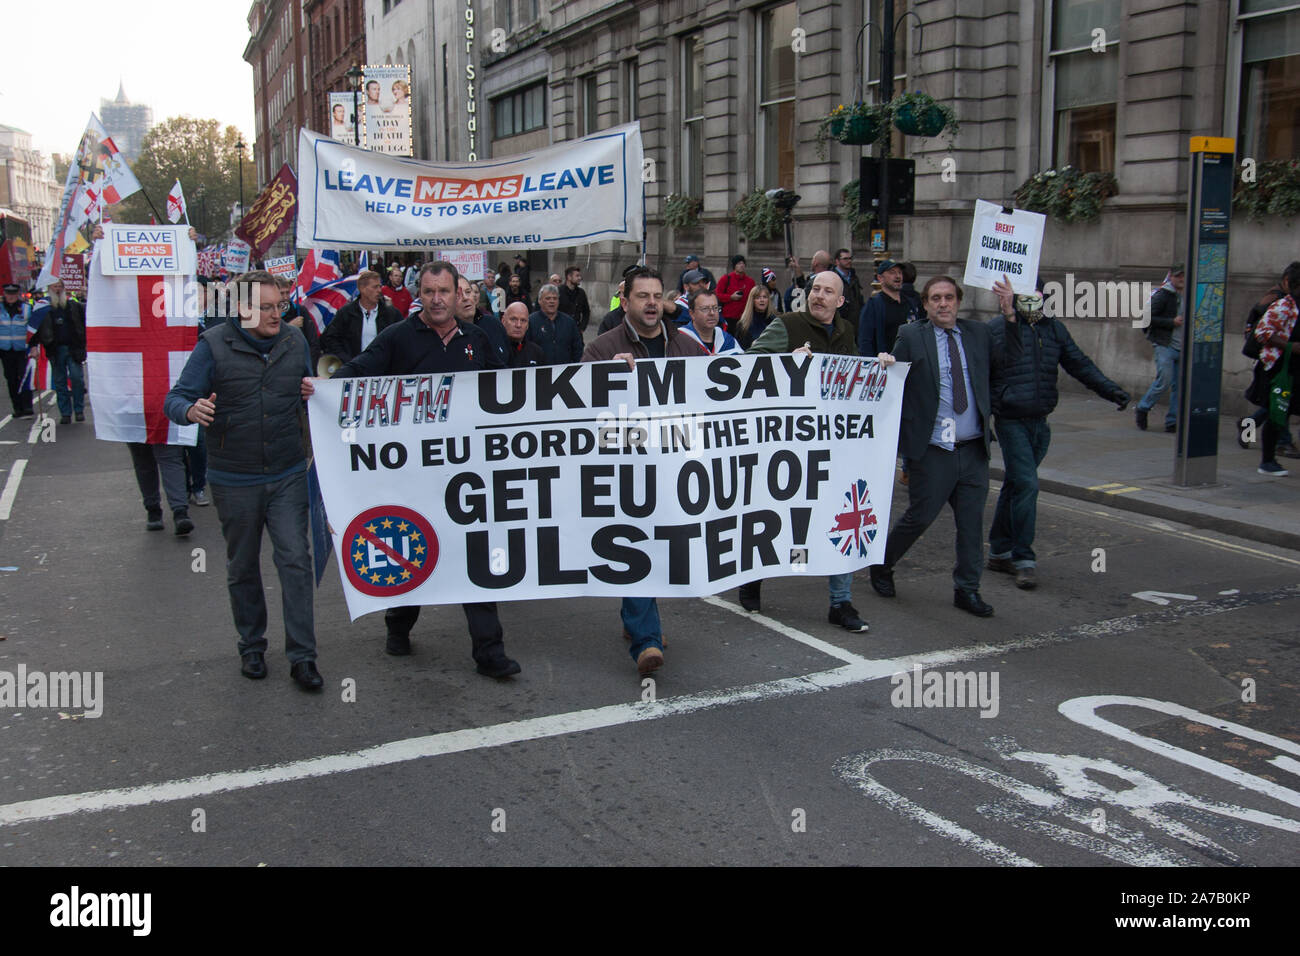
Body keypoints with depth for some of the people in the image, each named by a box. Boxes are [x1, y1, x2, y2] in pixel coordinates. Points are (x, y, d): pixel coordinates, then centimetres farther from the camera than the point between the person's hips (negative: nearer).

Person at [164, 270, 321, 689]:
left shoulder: (295, 340, 4)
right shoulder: (214, 345, -7)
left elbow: (307, 391, 18)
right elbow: (175, 399, -10)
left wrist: (313, 394, -7)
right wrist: (191, 410, -33)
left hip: (288, 475, 1)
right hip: (234, 481, -1)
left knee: (295, 560, -6)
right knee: (242, 567, 12)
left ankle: (302, 656, 1)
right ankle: (252, 647, 29)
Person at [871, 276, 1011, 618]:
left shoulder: (978, 333, 10)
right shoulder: (911, 337, -2)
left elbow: (1011, 359, 7)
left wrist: (1010, 315, 1)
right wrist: (885, 365, -26)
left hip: (974, 450, 4)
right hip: (932, 451, -4)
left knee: (971, 523, 8)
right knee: (919, 517, 3)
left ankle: (967, 590, 21)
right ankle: (882, 565, 26)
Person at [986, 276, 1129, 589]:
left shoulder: (1055, 329, 11)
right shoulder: (996, 329, -6)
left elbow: (1079, 364, 9)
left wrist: (1110, 390, 1)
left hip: (1040, 422, 6)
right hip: (1011, 421, -6)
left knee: (1015, 485, 13)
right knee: (1026, 484, -14)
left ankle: (999, 552, 23)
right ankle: (1024, 559, -8)